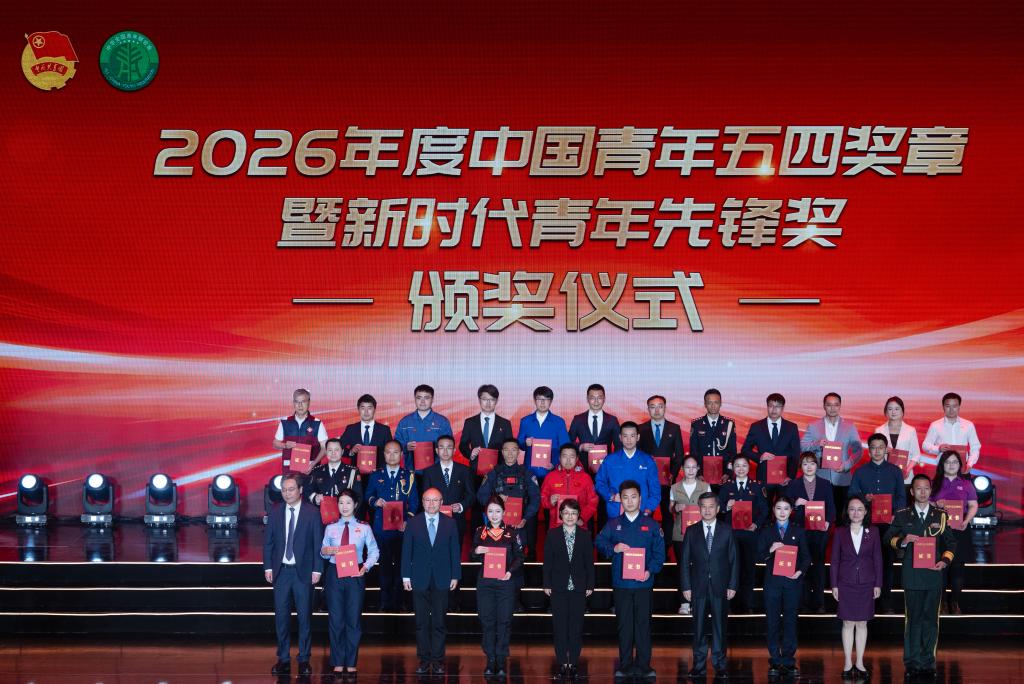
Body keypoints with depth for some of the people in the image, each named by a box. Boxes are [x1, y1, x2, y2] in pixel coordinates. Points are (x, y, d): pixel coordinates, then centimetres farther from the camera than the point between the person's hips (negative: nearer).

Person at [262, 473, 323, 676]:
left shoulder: (312, 512, -3)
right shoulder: (275, 511, 6)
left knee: (304, 616, 2)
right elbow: (268, 541, 8)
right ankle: (283, 659, 11)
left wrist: (317, 569, -7)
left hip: (303, 571, -2)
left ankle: (304, 660, 10)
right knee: (281, 616, 4)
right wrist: (268, 567, 1)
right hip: (281, 570, 2)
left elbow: (317, 543, -3)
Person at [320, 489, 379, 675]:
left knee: (353, 619, 2)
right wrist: (325, 551, -13)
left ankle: (351, 663, 13)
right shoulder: (331, 528, 7)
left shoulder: (364, 528, 2)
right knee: (335, 619, 3)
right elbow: (323, 552, 10)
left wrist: (366, 566, -13)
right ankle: (338, 663, 14)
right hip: (334, 574, 1)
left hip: (356, 575, -1)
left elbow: (374, 551, 2)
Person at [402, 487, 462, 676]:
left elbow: (455, 551, 5)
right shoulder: (413, 523, 2)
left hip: (441, 580, 0)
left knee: (439, 622, 2)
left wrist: (455, 576, 1)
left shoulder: (450, 523, 4)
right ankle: (424, 660, 11)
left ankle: (437, 660, 8)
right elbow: (406, 551, 3)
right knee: (421, 622, 4)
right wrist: (406, 576, -2)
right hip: (420, 579, 0)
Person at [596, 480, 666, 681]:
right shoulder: (613, 524, 8)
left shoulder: (651, 525, 5)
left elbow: (659, 552, 3)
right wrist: (614, 548, -15)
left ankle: (643, 665, 6)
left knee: (643, 624, 0)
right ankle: (625, 665, 11)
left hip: (643, 583, -1)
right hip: (621, 583, 1)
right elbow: (599, 542, 4)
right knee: (624, 625, 5)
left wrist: (650, 570, -12)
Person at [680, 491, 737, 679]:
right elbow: (684, 561, 5)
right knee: (699, 627, 3)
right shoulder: (691, 531, 6)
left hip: (720, 587, 0)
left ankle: (719, 664, 11)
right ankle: (699, 665, 10)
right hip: (698, 587, 1)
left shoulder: (727, 531, 4)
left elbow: (734, 560, 4)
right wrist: (686, 587, -2)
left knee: (719, 627, 3)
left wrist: (733, 586, -2)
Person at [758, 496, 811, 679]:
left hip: (792, 581, 0)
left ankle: (789, 661, 6)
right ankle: (775, 662, 7)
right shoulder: (766, 531, 8)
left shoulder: (798, 531, 9)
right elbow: (759, 556, 3)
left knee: (791, 621, 1)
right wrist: (770, 550, -16)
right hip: (772, 581, 0)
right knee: (773, 621, 1)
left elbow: (806, 556, 6)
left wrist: (800, 571, -11)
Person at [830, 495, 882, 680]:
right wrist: (834, 585, -1)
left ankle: (860, 663, 14)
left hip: (866, 584, 1)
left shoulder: (873, 532, 2)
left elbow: (877, 559, 4)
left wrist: (878, 584, 0)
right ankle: (848, 663, 10)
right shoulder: (840, 533, 1)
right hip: (846, 584, -1)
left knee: (862, 623, 6)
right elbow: (834, 560, 3)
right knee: (848, 623, 3)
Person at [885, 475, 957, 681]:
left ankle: (928, 663, 11)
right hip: (912, 576, -1)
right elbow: (888, 539, 9)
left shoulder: (941, 515, 9)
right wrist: (903, 540, -11)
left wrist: (945, 561, -5)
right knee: (913, 620, 1)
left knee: (930, 620, 4)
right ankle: (912, 663, 7)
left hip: (933, 574, 1)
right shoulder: (902, 515, 6)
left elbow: (951, 543, 12)